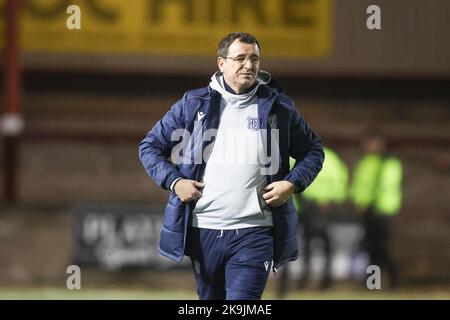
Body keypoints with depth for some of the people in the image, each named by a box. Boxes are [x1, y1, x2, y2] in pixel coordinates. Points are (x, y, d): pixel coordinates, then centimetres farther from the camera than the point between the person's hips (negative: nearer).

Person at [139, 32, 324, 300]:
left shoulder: (279, 108, 5)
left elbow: (313, 150, 15)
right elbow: (150, 146, 11)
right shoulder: (193, 104, 5)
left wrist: (293, 184, -3)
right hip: (204, 231, 2)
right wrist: (173, 181, -5)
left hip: (254, 233, -2)